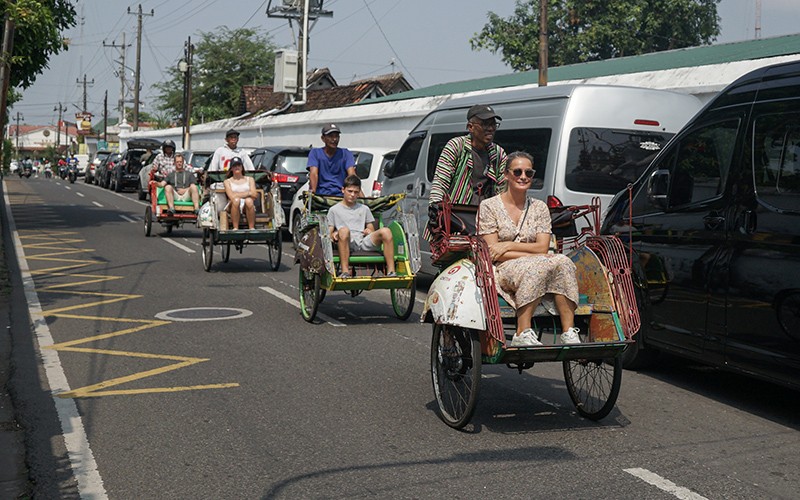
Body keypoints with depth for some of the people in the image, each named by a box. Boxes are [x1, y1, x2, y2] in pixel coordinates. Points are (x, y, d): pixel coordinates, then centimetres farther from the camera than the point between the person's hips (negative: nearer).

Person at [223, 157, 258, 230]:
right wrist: (248, 193, -6)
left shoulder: (250, 179, 20)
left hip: (247, 207, 1)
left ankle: (252, 228, -31)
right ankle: (235, 228, -33)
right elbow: (232, 196, -4)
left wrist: (238, 194, -4)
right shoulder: (227, 181, 15)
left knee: (249, 200, -34)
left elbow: (254, 195, 5)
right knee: (236, 200, -35)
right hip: (234, 207, -1)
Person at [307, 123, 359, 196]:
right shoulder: (315, 153, 9)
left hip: (340, 194, 0)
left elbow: (352, 174, -3)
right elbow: (314, 173, -7)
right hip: (320, 194, 0)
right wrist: (313, 191, -26)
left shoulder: (345, 154, 11)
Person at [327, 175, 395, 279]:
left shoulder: (364, 209, 28)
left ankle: (391, 272, -31)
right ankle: (345, 271, -44)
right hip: (347, 244, -3)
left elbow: (371, 229, 26)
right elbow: (329, 232, 11)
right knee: (344, 230, -39)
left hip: (364, 242, 3)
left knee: (386, 231, -25)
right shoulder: (334, 210, 18)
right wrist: (334, 235, -12)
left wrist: (369, 231, 2)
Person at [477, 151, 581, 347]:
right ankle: (522, 334, -38)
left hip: (535, 269, 4)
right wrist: (532, 255, -14)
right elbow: (493, 253, -6)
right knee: (537, 266, -36)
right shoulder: (489, 206, 2)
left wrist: (509, 245, -11)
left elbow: (543, 247, 2)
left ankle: (569, 333, -33)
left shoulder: (539, 208, 14)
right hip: (502, 272, -4)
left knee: (562, 261, -29)